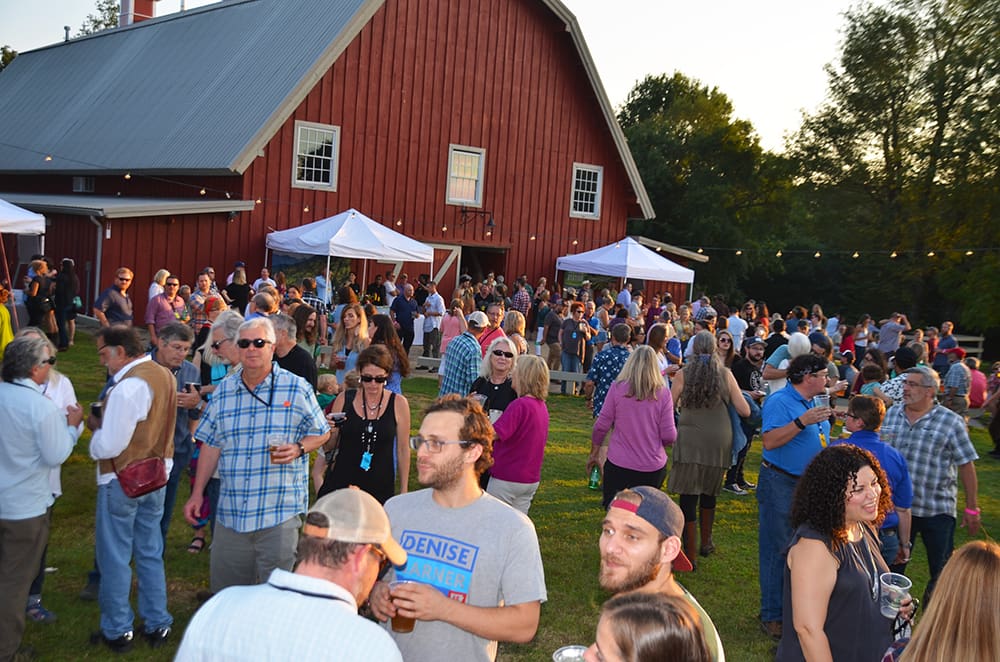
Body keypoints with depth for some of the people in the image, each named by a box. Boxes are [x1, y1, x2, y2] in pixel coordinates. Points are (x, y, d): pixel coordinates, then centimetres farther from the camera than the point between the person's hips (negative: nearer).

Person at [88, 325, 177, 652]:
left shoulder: (127, 387, -24)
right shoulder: (165, 375, 2)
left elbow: (108, 445, -23)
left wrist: (94, 424, -5)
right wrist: (106, 422, 8)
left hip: (122, 480, -8)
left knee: (115, 557, 8)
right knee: (150, 553, 17)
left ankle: (117, 631, 20)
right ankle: (157, 625, 25)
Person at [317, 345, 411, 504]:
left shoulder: (398, 404, -2)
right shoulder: (344, 399, 2)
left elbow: (403, 449, 4)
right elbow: (329, 446, 10)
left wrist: (404, 491, 6)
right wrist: (329, 431, -12)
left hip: (380, 485, -1)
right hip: (341, 481, 1)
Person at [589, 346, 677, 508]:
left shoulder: (617, 388, -6)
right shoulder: (663, 393, -6)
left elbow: (601, 426, -2)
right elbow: (669, 436, -6)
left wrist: (593, 454, 13)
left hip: (618, 465, -1)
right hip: (653, 468, 1)